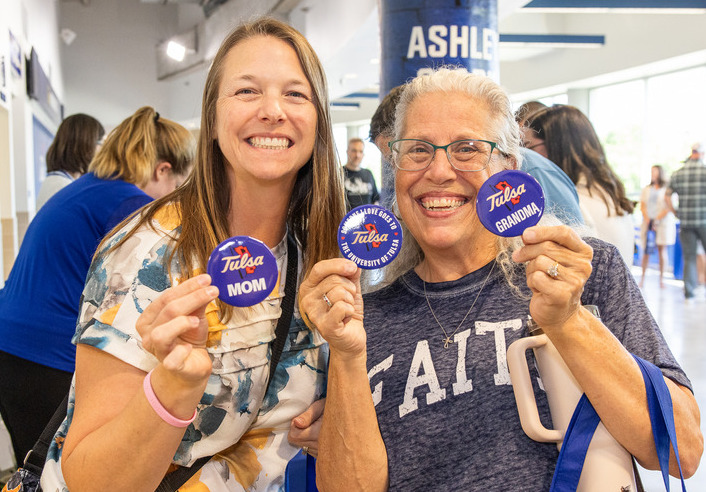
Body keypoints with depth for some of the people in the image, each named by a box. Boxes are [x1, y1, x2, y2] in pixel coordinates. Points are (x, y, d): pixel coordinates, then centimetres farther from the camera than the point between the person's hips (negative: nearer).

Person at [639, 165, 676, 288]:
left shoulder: (667, 189, 0)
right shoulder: (646, 190, 13)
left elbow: (669, 207, -5)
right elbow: (642, 206, 9)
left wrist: (657, 219, -12)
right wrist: (647, 219, -6)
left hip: (663, 222, -3)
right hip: (648, 222, 3)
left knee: (661, 249, -2)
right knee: (646, 250, -1)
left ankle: (662, 278, 2)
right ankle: (643, 277, 1)